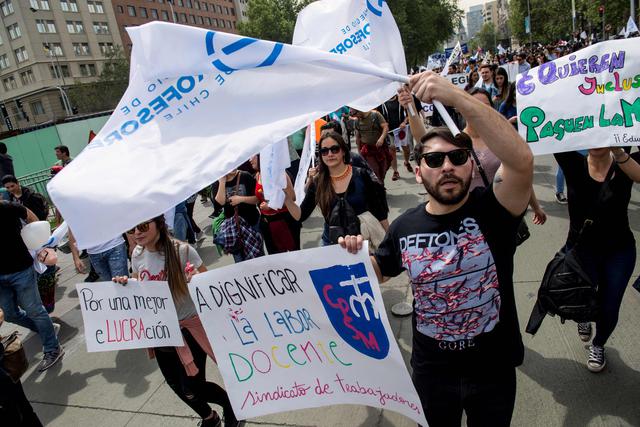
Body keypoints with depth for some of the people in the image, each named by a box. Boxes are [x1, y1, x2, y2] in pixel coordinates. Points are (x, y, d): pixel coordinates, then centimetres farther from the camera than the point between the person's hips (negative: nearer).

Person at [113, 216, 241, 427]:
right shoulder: (137, 254, -6)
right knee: (176, 385, 19)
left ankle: (230, 405, 32)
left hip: (189, 325, -6)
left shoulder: (182, 250, -22)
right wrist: (125, 284, -9)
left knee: (192, 388, -2)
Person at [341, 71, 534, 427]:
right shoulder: (405, 226, -9)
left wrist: (457, 96, -45)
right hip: (431, 368, 2)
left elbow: (521, 160, -39)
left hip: (493, 367, -1)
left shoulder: (492, 209, -18)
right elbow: (379, 272, 8)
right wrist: (356, 255, -15)